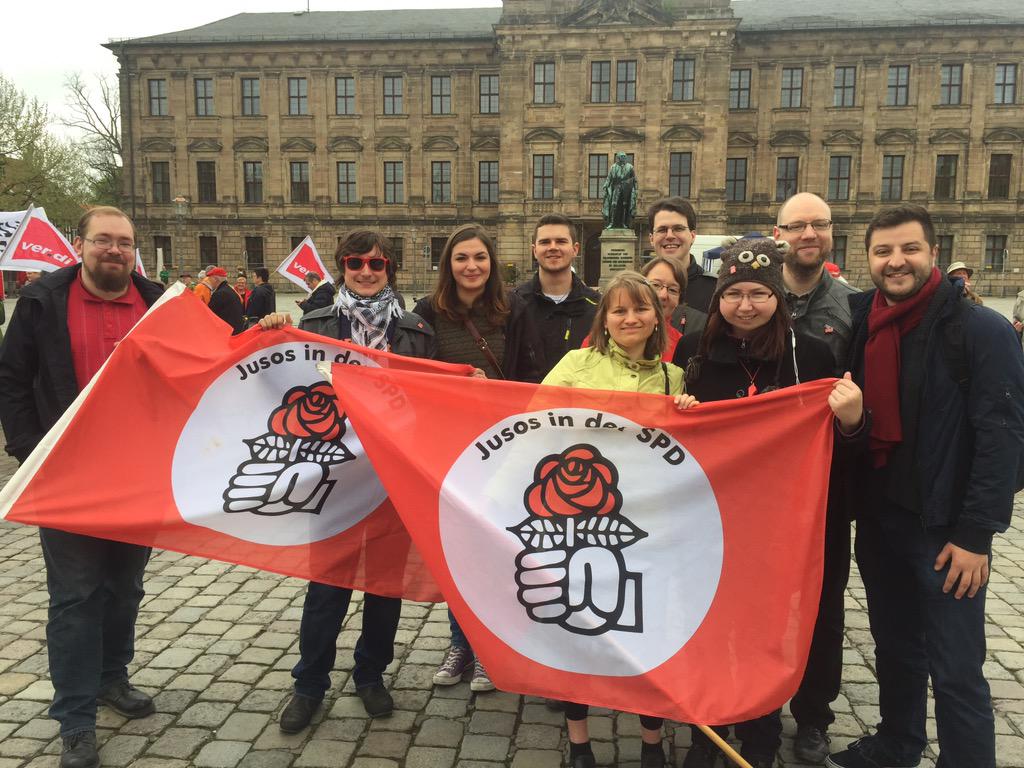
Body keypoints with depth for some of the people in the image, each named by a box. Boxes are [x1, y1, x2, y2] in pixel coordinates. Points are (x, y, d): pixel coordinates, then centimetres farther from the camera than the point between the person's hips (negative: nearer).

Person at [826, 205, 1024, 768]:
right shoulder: (858, 321, 4)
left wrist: (976, 534, -17)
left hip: (945, 530, -5)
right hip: (877, 521, 6)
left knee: (955, 672, 3)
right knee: (894, 650, 22)